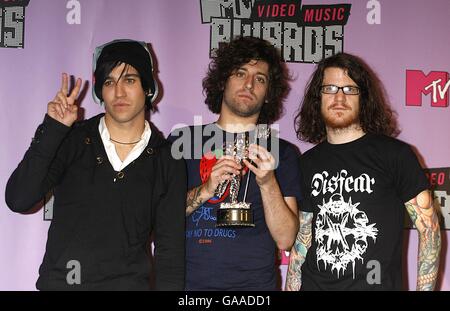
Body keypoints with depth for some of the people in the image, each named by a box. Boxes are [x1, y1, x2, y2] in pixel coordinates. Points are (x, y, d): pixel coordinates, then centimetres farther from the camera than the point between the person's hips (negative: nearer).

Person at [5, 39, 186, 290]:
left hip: (129, 282, 0)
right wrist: (52, 129, -15)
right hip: (59, 280, 0)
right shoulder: (71, 141, 0)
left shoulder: (167, 161, -1)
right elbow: (18, 201, -11)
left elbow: (170, 248, -1)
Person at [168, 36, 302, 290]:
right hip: (187, 281, 1)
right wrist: (205, 190, -14)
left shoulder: (282, 152, 3)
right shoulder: (183, 139, 5)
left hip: (253, 282, 0)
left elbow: (285, 240, -3)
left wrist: (267, 183, -16)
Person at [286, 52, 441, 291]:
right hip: (314, 284, 4)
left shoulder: (395, 154, -5)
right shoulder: (308, 163, 7)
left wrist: (424, 289, -12)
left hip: (375, 284, -3)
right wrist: (290, 289, 6)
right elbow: (302, 240, 12)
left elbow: (428, 228, -5)